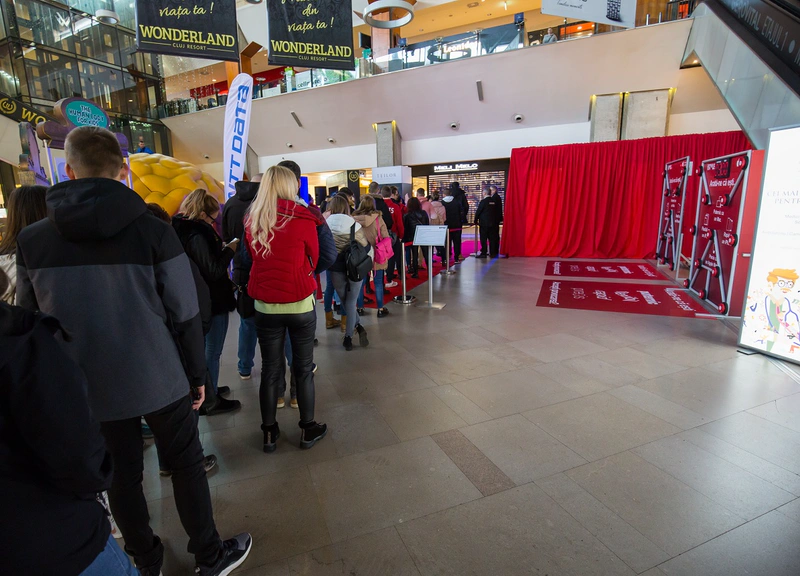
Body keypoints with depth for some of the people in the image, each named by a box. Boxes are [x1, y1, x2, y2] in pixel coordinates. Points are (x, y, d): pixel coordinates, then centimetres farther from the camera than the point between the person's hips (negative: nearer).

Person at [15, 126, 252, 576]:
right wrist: (197, 374, 0)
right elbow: (186, 315, -12)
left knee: (121, 475, 19)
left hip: (89, 386, 3)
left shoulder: (31, 240, -4)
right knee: (186, 464, 14)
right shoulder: (154, 231, -14)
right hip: (159, 379, -2)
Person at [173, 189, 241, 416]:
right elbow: (214, 270, -24)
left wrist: (221, 249, 4)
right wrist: (230, 249, -13)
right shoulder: (197, 235, -24)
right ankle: (211, 402, 16)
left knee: (204, 348, 22)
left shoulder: (185, 230, 6)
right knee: (212, 351, 3)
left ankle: (207, 390, 38)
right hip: (213, 301, -10)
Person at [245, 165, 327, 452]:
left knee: (270, 369, 12)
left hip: (265, 305, 3)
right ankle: (308, 429, 23)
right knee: (304, 368, 10)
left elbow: (252, 257, 13)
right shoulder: (302, 219, -9)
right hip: (300, 303, -3)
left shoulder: (251, 221, 1)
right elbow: (313, 258, 3)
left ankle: (269, 433, 25)